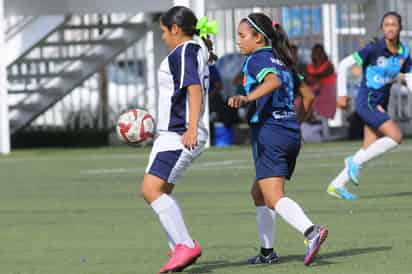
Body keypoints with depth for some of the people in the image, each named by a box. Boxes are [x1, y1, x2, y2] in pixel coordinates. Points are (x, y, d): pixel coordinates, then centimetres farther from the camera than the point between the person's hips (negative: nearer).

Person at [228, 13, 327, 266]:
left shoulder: (256, 59, -4)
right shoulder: (282, 60, 20)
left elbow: (273, 81, -26)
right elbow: (308, 95, 24)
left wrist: (247, 98, -39)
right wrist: (297, 123, 34)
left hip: (269, 132, -9)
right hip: (292, 132, 9)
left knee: (274, 198, -17)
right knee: (259, 192, 22)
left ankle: (311, 231, -40)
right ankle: (267, 251, 23)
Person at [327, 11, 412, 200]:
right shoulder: (374, 49, -14)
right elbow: (344, 65, -10)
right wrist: (342, 94, -11)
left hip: (380, 104, 7)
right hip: (366, 101, -7)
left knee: (369, 149, 4)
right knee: (395, 137, -19)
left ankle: (337, 185, 13)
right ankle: (355, 162, -5)